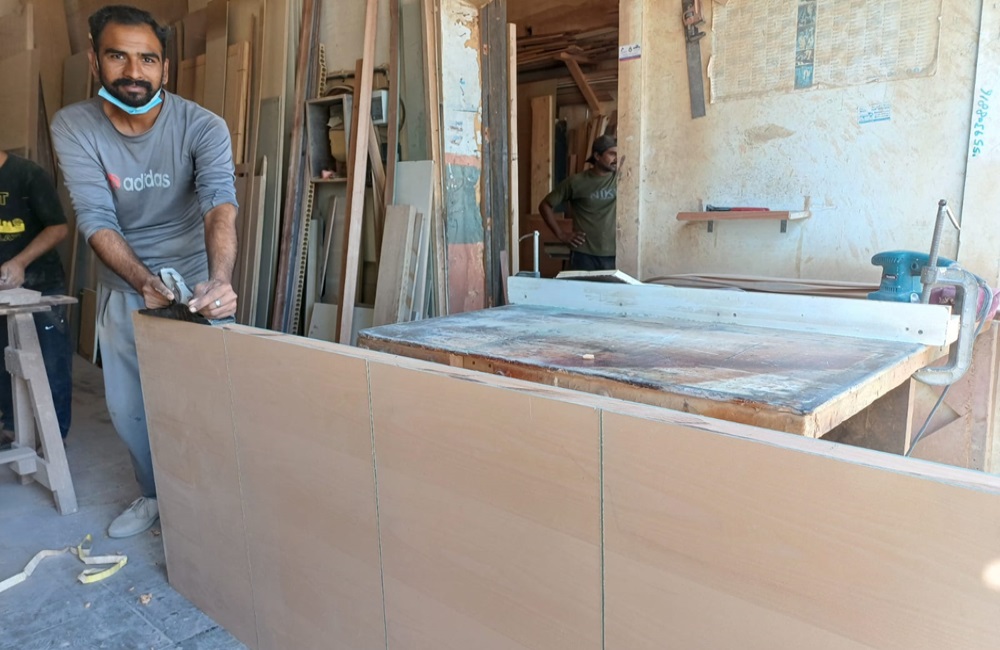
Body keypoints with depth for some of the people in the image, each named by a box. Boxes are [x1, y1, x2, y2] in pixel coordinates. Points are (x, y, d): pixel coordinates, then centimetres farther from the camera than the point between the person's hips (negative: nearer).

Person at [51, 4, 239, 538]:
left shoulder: (202, 127, -18)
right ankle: (154, 495, 37)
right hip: (123, 286, 3)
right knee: (127, 406, 12)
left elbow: (220, 204, -33)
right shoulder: (73, 127, -12)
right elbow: (96, 219, -18)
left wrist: (220, 280, -52)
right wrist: (145, 282, -36)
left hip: (195, 281, -2)